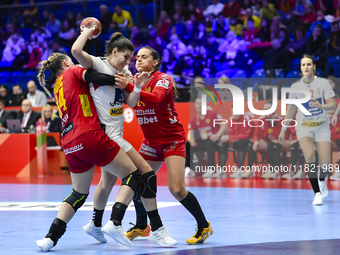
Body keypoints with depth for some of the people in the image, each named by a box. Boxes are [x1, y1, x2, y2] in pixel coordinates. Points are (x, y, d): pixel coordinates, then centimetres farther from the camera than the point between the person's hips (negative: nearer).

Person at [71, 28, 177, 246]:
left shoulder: (124, 72, 12)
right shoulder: (97, 64, -10)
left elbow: (131, 102, 5)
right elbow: (76, 50, -28)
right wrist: (88, 31, -12)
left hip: (114, 136, 10)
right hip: (108, 136, -10)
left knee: (108, 179, 26)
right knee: (147, 175, -13)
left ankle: (96, 225, 45)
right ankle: (157, 230, -10)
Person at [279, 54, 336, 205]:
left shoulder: (323, 83, -6)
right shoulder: (296, 87, -1)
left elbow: (332, 105, -8)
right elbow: (291, 109, 11)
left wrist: (322, 106, -29)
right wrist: (283, 129, 14)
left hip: (322, 126, 0)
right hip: (304, 126, 0)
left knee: (325, 162, -8)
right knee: (309, 156, -24)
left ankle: (322, 181, 29)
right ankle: (317, 193, -17)